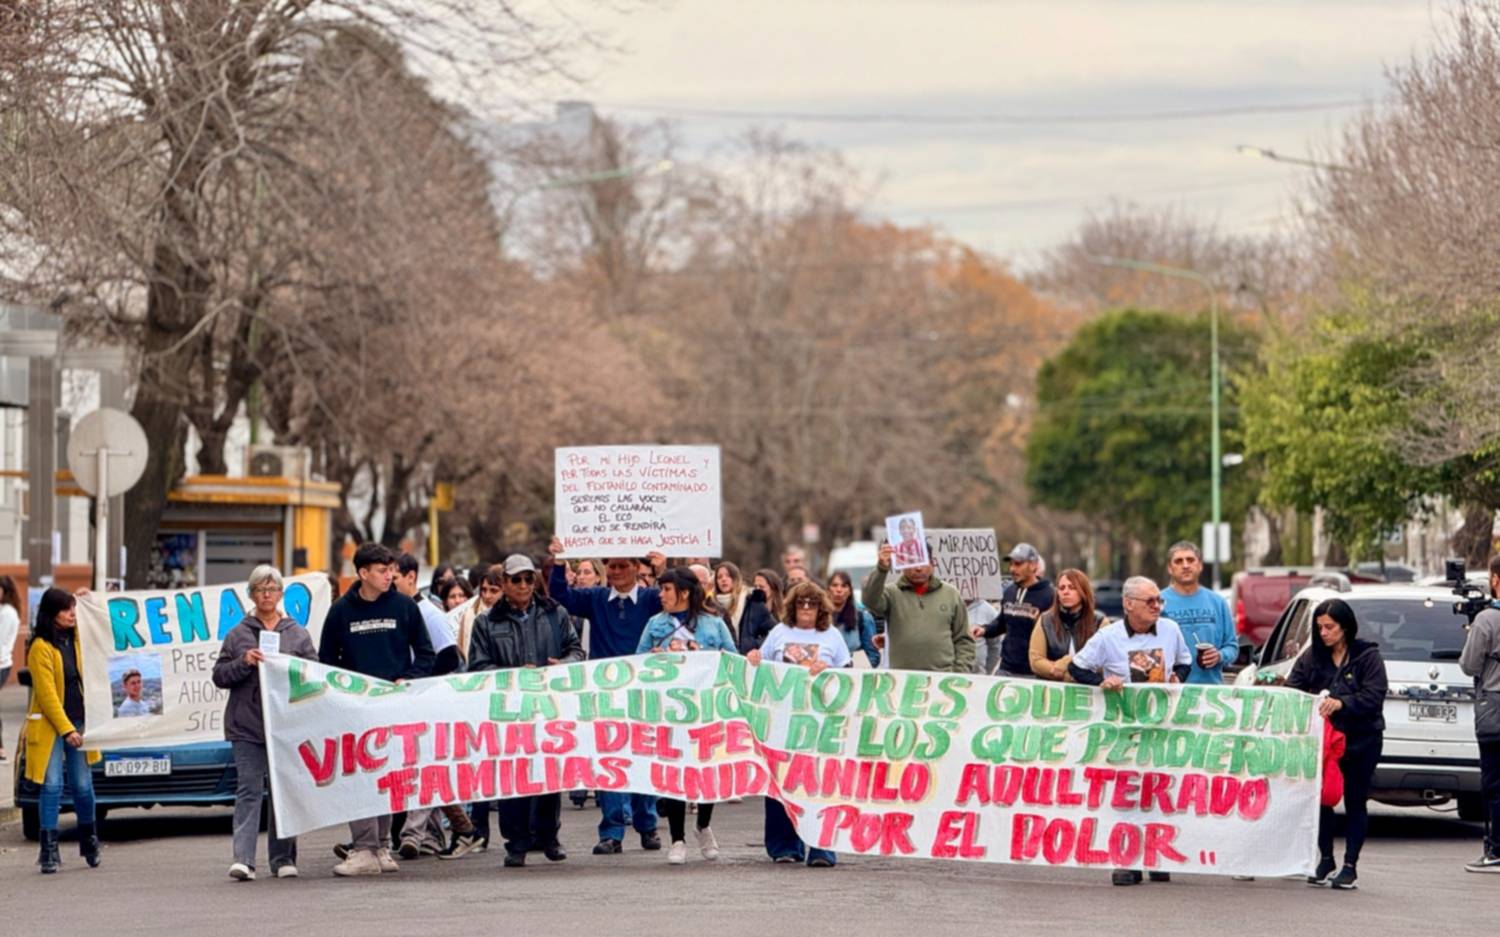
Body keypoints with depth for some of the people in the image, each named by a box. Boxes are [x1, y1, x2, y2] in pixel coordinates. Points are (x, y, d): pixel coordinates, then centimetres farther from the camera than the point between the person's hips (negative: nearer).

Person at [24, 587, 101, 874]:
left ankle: (89, 840, 25)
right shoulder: (41, 647, -11)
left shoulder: (75, 640, 8)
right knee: (52, 786, -8)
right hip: (50, 726, -5)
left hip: (77, 723, 5)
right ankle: (49, 850, -4)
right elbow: (47, 693, -14)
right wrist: (66, 729, -17)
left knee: (83, 786, 7)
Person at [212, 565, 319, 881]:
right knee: (249, 789, -8)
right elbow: (220, 676, 5)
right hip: (247, 725, -1)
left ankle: (283, 858, 15)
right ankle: (243, 858, -14)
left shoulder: (298, 634, 9)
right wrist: (243, 662, -12)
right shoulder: (238, 635, 7)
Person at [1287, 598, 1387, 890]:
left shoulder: (1368, 656, -7)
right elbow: (1293, 688, 0)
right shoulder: (1312, 655, 5)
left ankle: (1350, 865, 8)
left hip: (1360, 741, -3)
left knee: (1355, 801, 3)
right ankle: (1325, 859, 16)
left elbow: (1373, 697, -16)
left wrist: (1341, 703, -30)